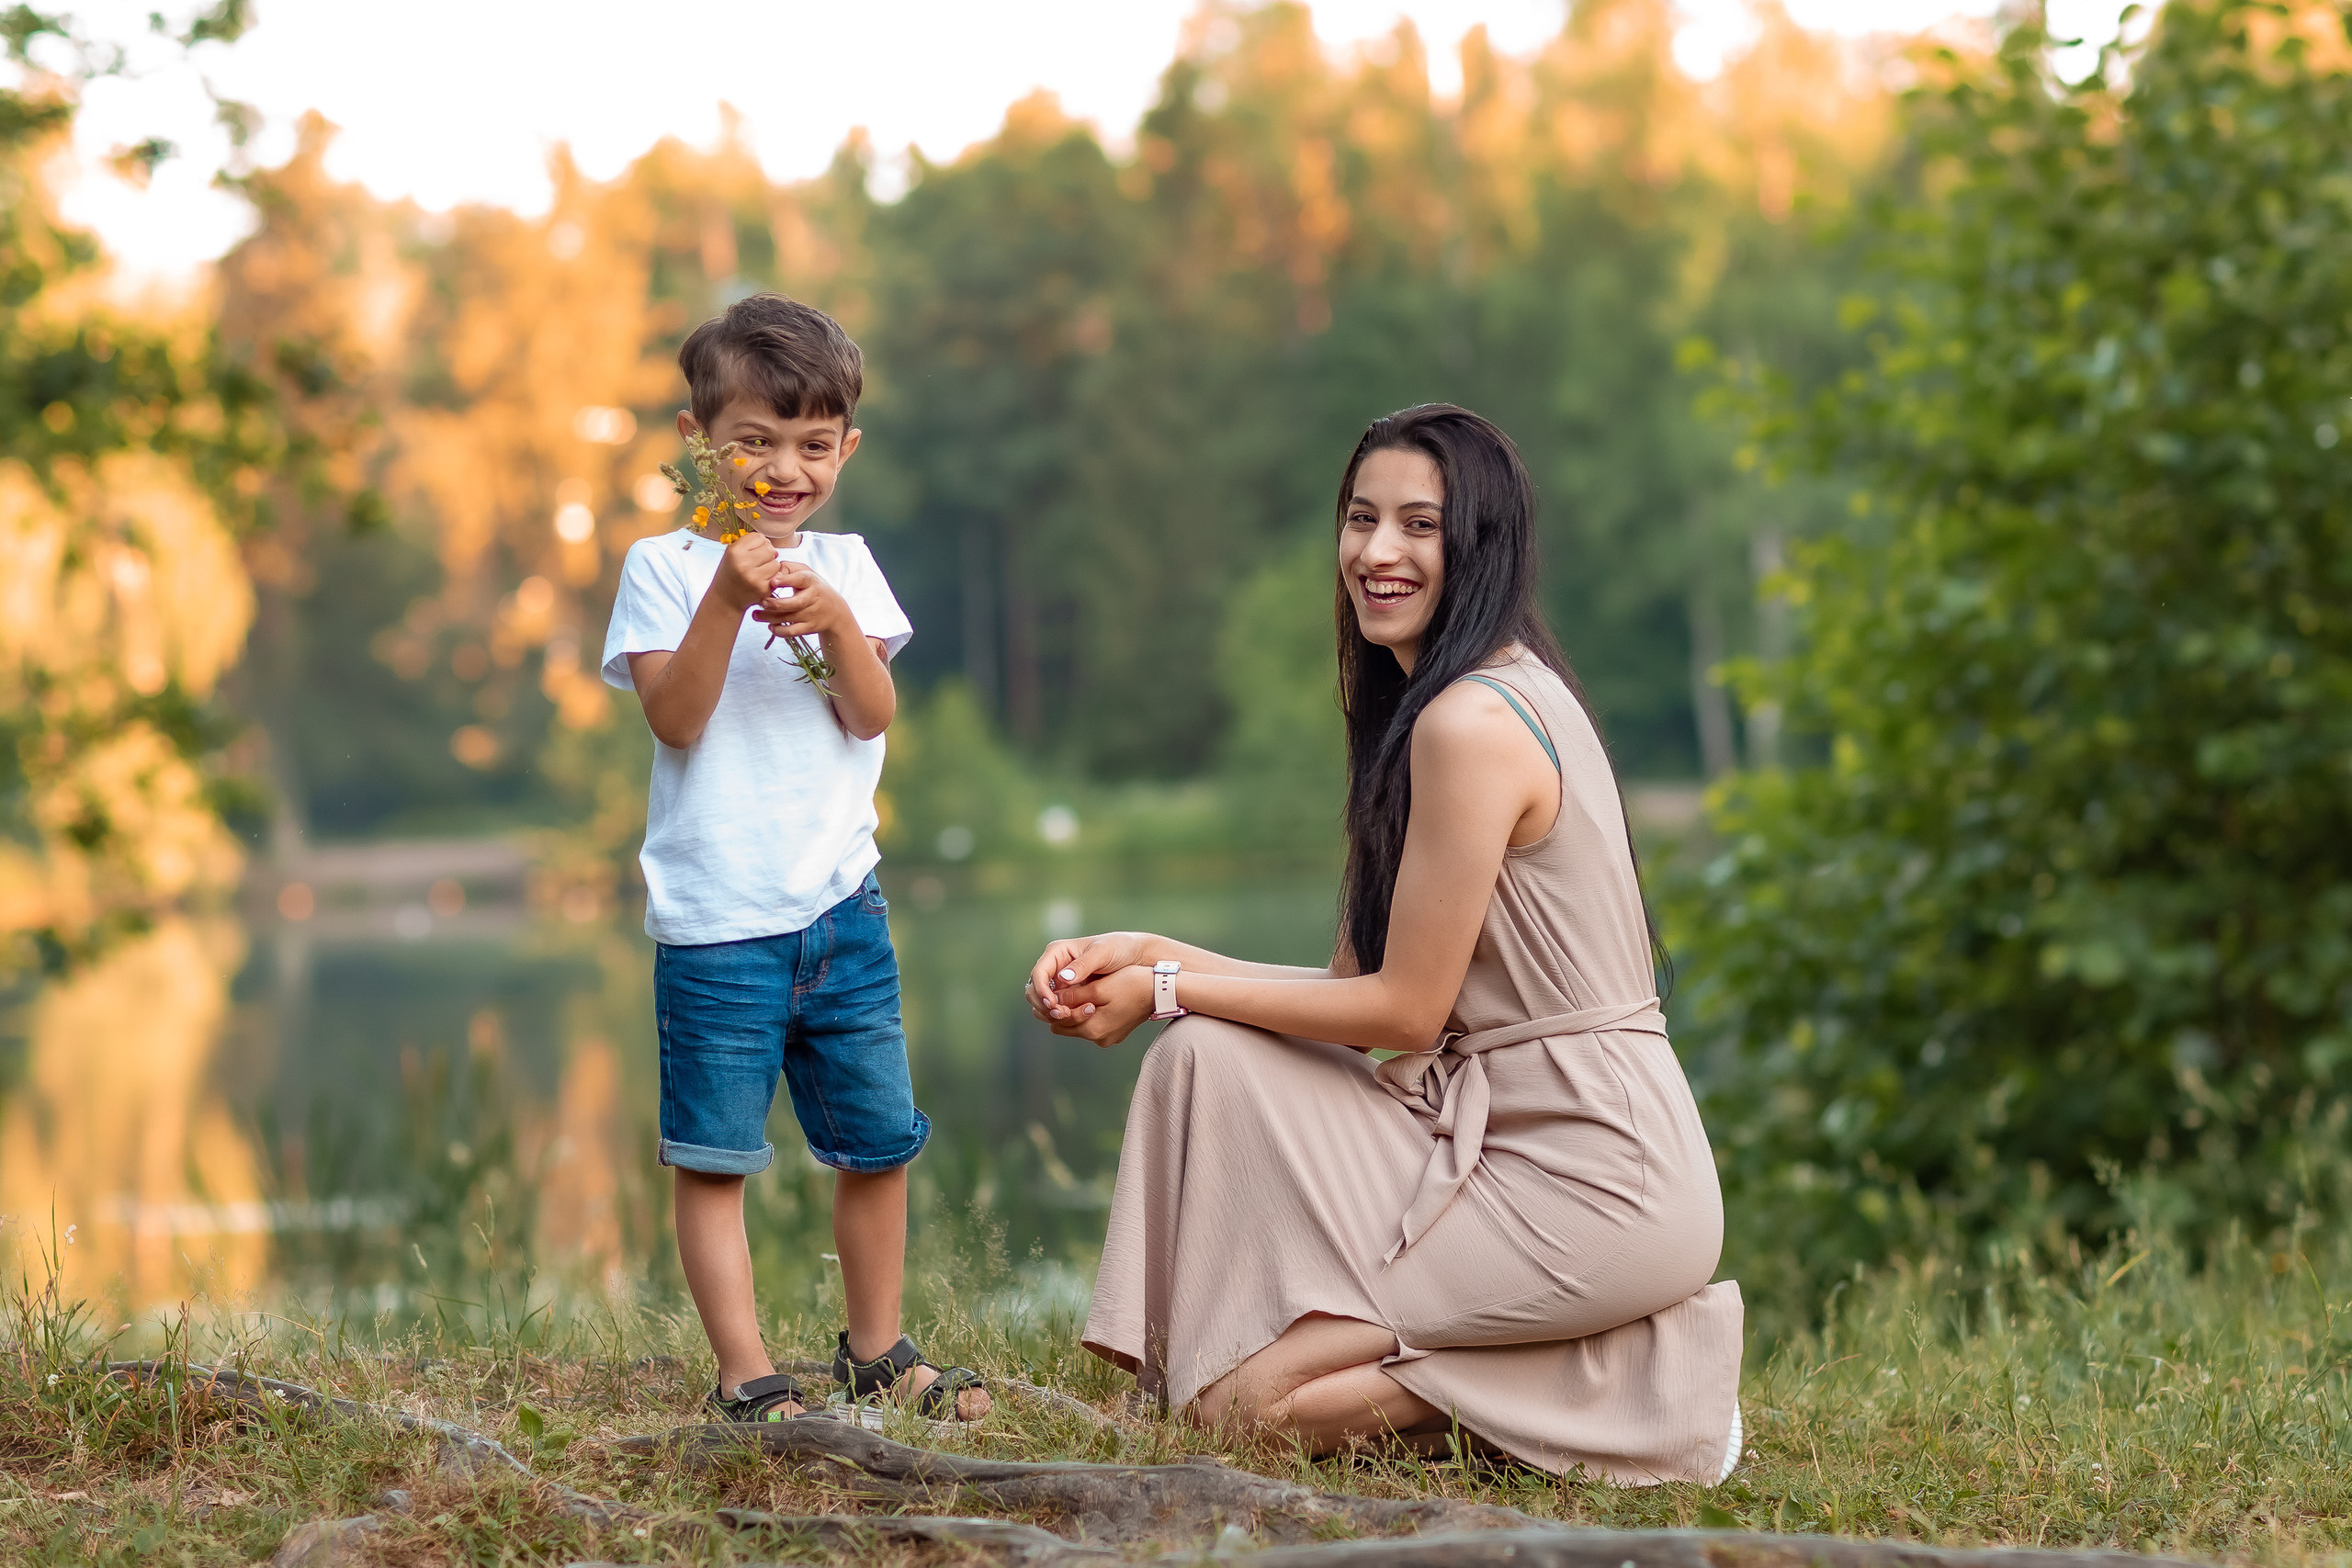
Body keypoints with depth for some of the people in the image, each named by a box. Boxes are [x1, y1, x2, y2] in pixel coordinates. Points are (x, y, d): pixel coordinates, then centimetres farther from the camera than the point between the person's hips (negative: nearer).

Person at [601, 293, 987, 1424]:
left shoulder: (844, 566, 10)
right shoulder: (664, 567, -2)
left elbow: (874, 716, 0)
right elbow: (674, 716, -13)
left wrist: (837, 621, -17)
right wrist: (727, 600, -23)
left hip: (841, 905, 4)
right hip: (716, 918, -4)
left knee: (877, 1140, 11)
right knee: (713, 1156, -2)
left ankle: (875, 1348, 26)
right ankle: (747, 1375, 4)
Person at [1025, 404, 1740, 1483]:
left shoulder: (1471, 723, -17)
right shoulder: (1498, 695, 14)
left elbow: (1405, 1008, -14)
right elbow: (1358, 983, 12)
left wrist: (1168, 990, -4)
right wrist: (1153, 956, 5)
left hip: (1587, 1180, -10)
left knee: (1252, 1398, -10)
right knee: (1211, 1062, 2)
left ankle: (1633, 1378, -5)